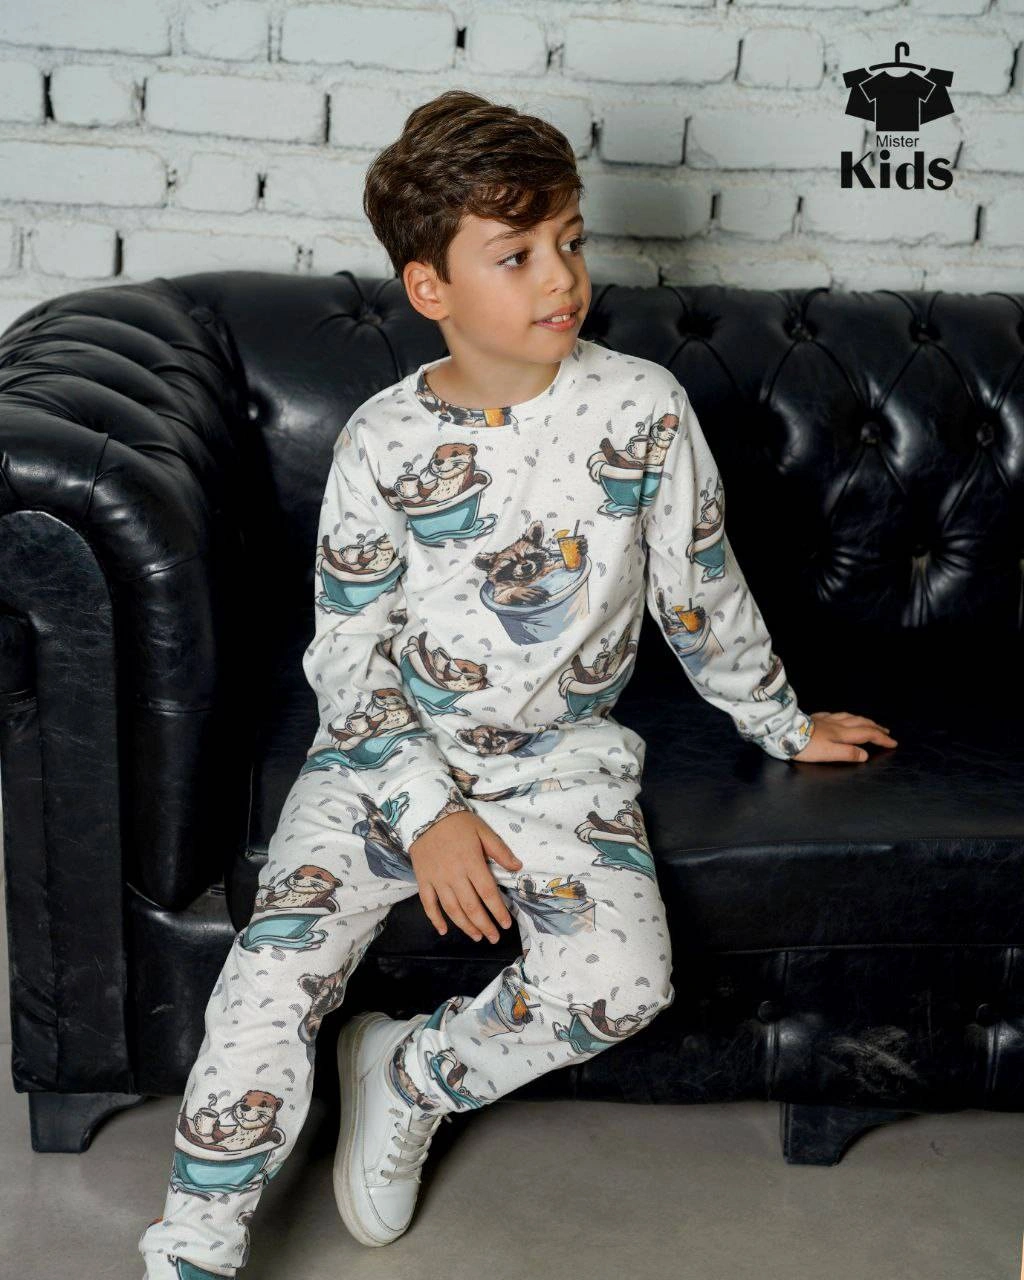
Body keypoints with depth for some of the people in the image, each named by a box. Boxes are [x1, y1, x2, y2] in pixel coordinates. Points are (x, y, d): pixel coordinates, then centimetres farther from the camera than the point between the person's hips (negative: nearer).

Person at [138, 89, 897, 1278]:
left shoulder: (641, 407, -7)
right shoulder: (383, 442, -9)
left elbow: (702, 594, 6)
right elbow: (348, 654, -4)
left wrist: (782, 726, 16)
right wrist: (427, 812, -14)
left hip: (559, 757, 1)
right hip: (389, 747, -1)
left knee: (621, 983, -22)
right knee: (273, 969, -18)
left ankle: (404, 1077, 6)